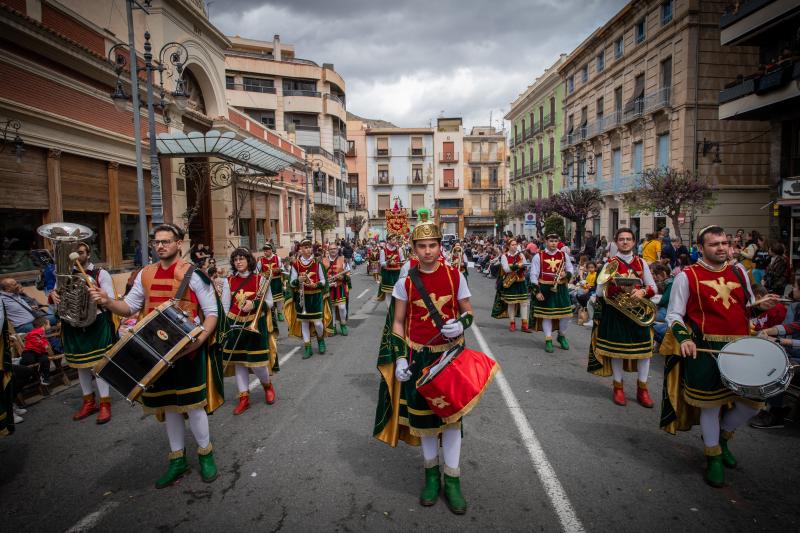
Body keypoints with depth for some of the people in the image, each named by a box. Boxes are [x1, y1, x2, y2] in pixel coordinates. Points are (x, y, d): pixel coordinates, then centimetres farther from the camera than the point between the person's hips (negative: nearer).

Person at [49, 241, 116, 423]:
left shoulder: (100, 273, -3)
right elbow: (54, 294, 7)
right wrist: (53, 295, -16)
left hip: (96, 324, -5)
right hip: (73, 325, 5)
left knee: (99, 363, -4)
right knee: (80, 364, 14)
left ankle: (105, 403, 6)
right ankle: (89, 401, 28)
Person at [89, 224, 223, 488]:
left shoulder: (193, 274, -9)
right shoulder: (145, 274, 7)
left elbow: (212, 312, -8)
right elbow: (129, 307, 11)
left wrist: (201, 337, -24)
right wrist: (107, 301, -10)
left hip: (187, 349, -5)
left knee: (191, 403, 1)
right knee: (168, 404, 15)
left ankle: (206, 454, 24)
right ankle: (177, 459, 31)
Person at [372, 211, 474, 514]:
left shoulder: (455, 276, -5)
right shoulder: (405, 282, -4)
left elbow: (468, 312, 4)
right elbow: (397, 323, 2)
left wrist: (460, 324, -18)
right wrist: (400, 357, -5)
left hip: (450, 354, 0)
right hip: (418, 356, 1)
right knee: (422, 413, 11)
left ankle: (452, 479, 24)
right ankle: (431, 472, 33)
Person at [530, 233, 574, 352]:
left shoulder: (564, 255, 7)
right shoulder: (538, 256, -2)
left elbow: (571, 270, 13)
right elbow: (533, 275, -4)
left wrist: (566, 274, -11)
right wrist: (537, 291, -10)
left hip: (560, 288, 3)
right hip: (545, 289, -3)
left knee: (566, 314, 4)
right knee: (546, 314, 1)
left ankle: (561, 336, 29)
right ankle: (548, 340, 13)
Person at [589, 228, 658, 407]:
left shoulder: (642, 263, 8)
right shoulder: (610, 264, 0)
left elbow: (653, 288, 7)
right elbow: (599, 293, -2)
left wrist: (642, 292, -14)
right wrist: (608, 281, -21)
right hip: (616, 312, -2)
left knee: (644, 348, 1)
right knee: (616, 349, 4)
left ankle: (642, 389, 18)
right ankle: (618, 387, 21)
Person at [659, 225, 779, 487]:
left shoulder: (739, 272, 10)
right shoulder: (687, 276, -6)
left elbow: (747, 307, 21)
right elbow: (674, 315, -5)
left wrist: (761, 306, -1)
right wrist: (684, 339, -21)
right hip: (706, 351, -5)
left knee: (754, 401, 7)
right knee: (710, 404, 6)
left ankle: (722, 435, 37)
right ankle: (714, 457, 27)